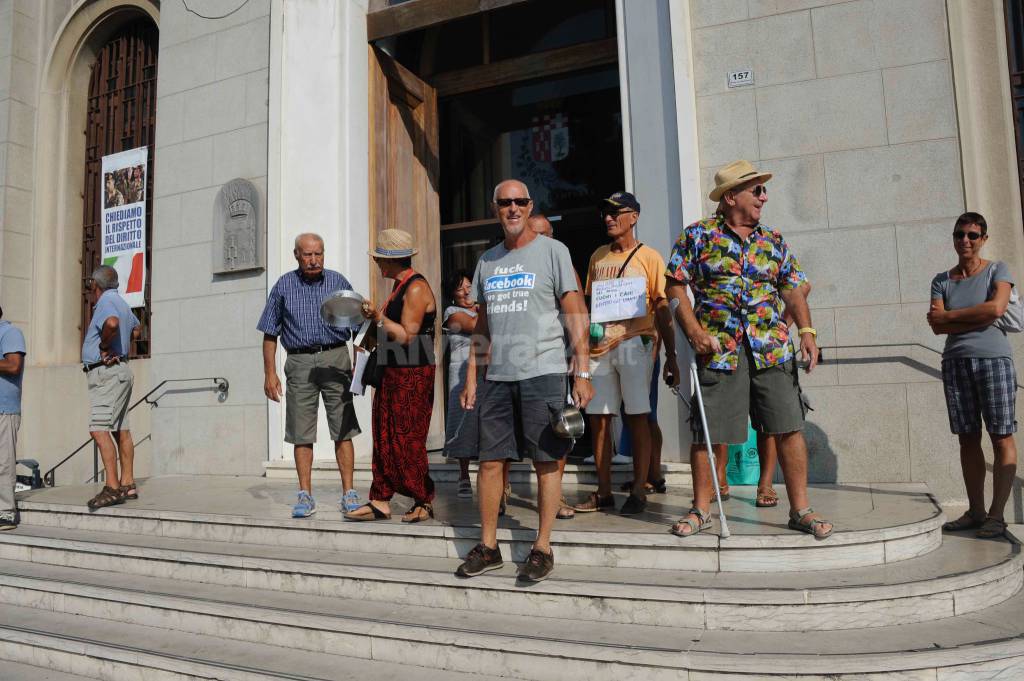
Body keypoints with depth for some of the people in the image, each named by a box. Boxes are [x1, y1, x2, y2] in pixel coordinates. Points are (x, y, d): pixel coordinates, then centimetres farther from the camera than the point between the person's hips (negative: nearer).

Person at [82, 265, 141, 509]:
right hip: (118, 372, 10)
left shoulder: (106, 302, -12)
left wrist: (104, 345, -19)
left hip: (107, 373, -10)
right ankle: (127, 484, 15)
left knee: (99, 429, -15)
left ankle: (112, 487, -18)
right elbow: (136, 329, 37)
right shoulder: (120, 303, 18)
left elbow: (112, 323, -37)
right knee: (121, 431, 11)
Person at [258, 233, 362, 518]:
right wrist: (270, 373, 2)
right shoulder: (284, 286, 8)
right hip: (299, 363, 1)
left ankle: (348, 493, 6)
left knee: (343, 431, -2)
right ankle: (305, 496, 12)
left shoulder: (338, 282, 7)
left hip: (335, 359, 0)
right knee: (301, 433, 3)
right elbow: (270, 333, 9)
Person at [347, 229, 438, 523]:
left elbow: (407, 336, -19)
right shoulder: (400, 287, 17)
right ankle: (380, 502, 14)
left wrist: (378, 316, -11)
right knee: (384, 437, 9)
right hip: (392, 373, 10)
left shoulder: (416, 287, -14)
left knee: (407, 440, -4)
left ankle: (424, 501, 9)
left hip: (412, 375, -10)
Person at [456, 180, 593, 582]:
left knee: (546, 461, 1)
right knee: (489, 461, 6)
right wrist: (471, 378, 14)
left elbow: (576, 315, -3)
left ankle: (542, 549, 12)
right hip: (497, 376, 5)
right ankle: (488, 547, 18)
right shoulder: (487, 261, 17)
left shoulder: (552, 251, 1)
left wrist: (582, 372, -10)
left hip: (543, 372, -5)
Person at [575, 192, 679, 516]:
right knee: (598, 419, 4)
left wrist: (671, 355, -5)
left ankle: (638, 491, 7)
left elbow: (662, 308, 0)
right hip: (600, 346, 5)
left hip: (635, 343, -4)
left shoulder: (649, 256, 3)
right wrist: (588, 327, 7)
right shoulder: (598, 257, 17)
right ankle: (603, 492, 14)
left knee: (637, 417, -3)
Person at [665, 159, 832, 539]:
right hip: (718, 350, -3)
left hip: (772, 350, 3)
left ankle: (800, 509, 14)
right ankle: (701, 511, 18)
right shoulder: (697, 235, 4)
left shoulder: (774, 241, 15)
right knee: (706, 433, 2)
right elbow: (675, 286, 0)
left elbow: (792, 291, 16)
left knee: (789, 427, 0)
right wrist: (694, 331, -11)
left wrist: (807, 330, 1)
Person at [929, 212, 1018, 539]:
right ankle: (975, 511, 12)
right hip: (956, 362, 3)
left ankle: (996, 514, 1)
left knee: (1001, 438, -3)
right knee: (968, 439, 5)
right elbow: (937, 325, -1)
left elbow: (996, 307, -14)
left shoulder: (997, 270, 5)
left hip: (993, 359, -3)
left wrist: (950, 316, -6)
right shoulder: (942, 280, 12)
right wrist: (978, 319, -10)